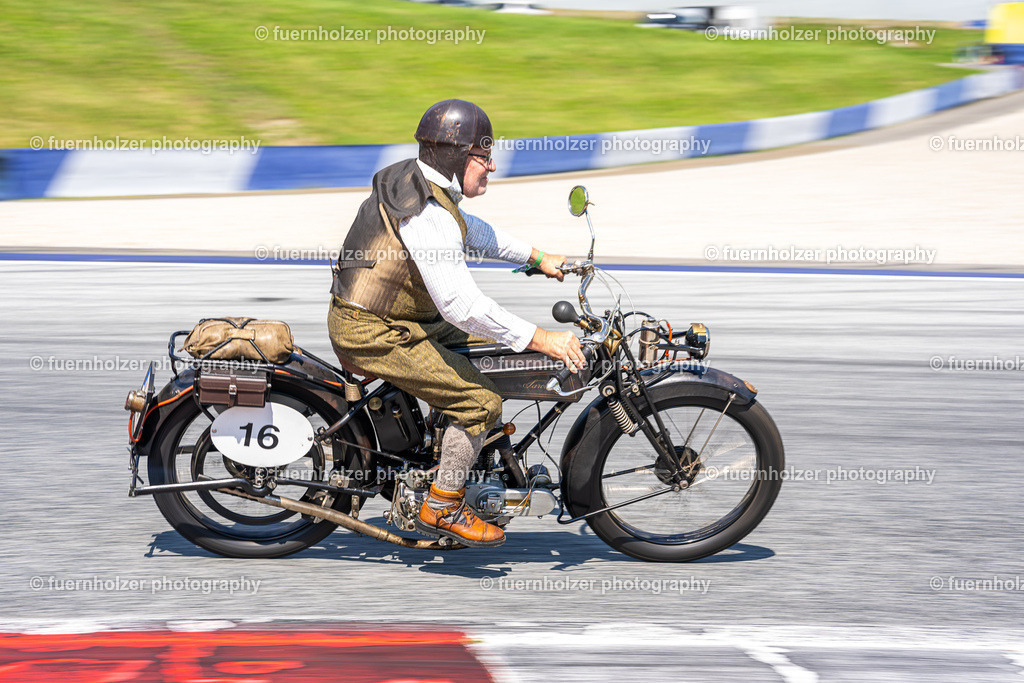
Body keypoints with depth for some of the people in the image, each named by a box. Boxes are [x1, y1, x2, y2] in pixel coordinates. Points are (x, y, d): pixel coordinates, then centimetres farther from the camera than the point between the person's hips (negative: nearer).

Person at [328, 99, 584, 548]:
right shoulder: (427, 215, -26)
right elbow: (461, 305, -32)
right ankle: (441, 509, 2)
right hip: (372, 335, -10)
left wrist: (538, 258, 25)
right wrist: (541, 340, -28)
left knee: (490, 344, 19)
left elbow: (471, 231, 26)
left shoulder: (414, 179, 6)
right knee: (480, 401, -12)